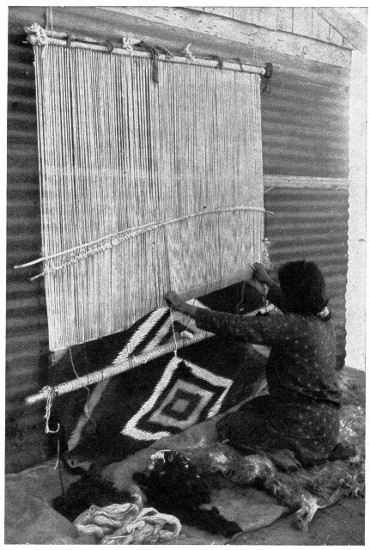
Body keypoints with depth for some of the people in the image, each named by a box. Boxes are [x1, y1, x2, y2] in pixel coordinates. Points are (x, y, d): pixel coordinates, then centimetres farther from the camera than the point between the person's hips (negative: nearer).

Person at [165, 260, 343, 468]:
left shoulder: (295, 326, -26)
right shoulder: (321, 317, 1)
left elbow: (238, 326, -25)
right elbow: (290, 305, 25)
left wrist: (187, 308, -19)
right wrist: (267, 281, 40)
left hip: (307, 423, -9)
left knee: (227, 427, 2)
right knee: (248, 410, 25)